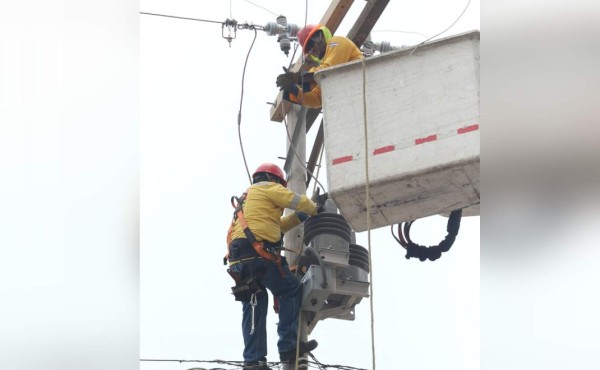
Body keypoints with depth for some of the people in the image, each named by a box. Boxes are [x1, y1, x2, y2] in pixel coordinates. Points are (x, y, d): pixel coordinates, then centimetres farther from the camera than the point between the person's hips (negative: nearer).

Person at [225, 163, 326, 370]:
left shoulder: (247, 198, 35)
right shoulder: (267, 188, 8)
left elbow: (277, 225, 36)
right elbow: (297, 201, 4)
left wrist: (299, 217, 31)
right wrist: (316, 209, 22)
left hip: (239, 259, 9)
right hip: (257, 252, -9)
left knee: (254, 307, 6)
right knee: (292, 291, 1)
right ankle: (288, 346, -4)